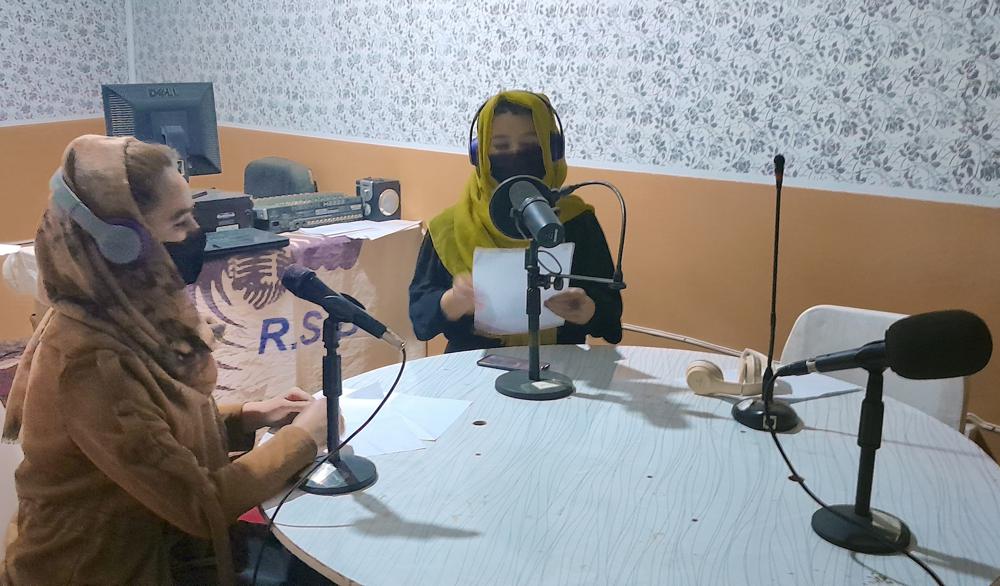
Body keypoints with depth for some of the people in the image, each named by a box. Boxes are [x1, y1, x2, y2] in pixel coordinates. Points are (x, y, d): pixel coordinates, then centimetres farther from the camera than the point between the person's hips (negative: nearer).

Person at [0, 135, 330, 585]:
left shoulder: (130, 317, -3)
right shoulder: (90, 361, -28)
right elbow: (201, 504, -24)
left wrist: (245, 418, -3)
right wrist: (303, 436, -13)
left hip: (151, 542, 7)